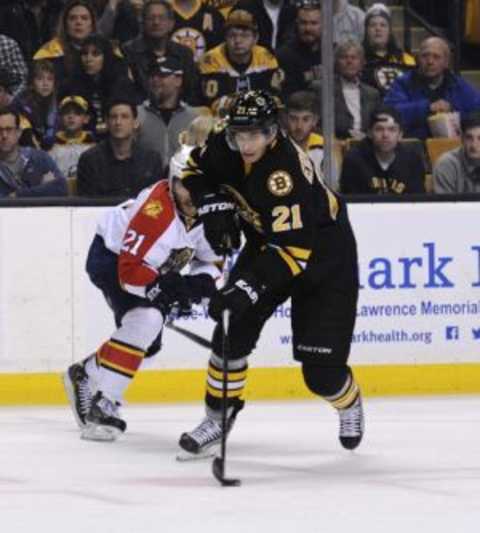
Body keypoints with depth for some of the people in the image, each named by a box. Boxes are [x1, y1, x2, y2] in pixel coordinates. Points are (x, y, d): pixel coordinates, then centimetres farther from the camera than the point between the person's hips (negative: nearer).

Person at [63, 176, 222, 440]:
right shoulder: (156, 210, -36)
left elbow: (211, 259, 2)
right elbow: (130, 271, -34)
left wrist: (200, 283, -18)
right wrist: (172, 289, -38)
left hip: (152, 266, 8)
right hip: (110, 255, -8)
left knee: (147, 343, 9)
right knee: (145, 320, -27)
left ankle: (84, 375, 33)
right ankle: (103, 404, -24)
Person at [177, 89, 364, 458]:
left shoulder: (286, 172, -37)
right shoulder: (226, 148, -16)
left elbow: (292, 250, -39)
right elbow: (195, 169, 7)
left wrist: (247, 287, -45)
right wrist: (213, 206, -11)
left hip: (322, 253, -6)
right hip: (266, 244, 6)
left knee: (321, 370, -7)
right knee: (234, 331, -10)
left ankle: (350, 406, 26)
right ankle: (218, 417, 5)